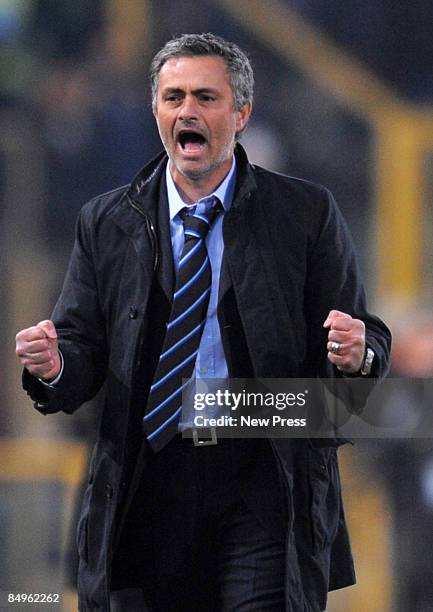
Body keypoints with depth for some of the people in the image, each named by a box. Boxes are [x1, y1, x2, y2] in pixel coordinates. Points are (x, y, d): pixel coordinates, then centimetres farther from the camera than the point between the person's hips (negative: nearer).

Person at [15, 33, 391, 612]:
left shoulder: (305, 212, 4)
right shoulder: (105, 222, 9)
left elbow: (371, 342, 3)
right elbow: (83, 348, 8)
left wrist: (356, 352, -20)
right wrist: (54, 367, -15)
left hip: (263, 483, -2)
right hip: (146, 491, 2)